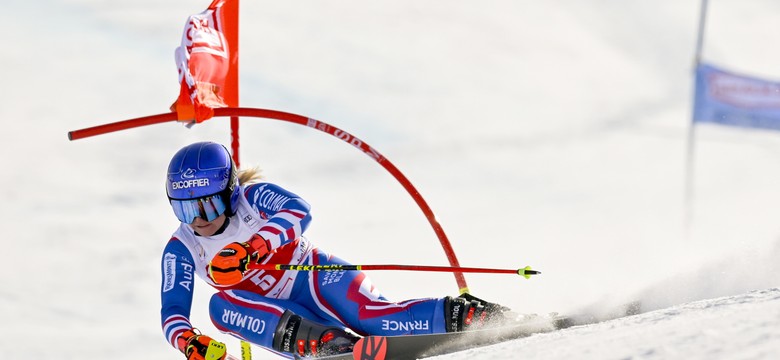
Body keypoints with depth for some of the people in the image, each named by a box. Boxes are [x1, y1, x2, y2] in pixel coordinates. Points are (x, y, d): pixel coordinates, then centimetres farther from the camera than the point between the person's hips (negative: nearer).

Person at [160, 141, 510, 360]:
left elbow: (297, 211, -32)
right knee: (221, 305, -27)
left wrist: (251, 248, -48)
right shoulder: (181, 250, -5)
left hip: (314, 278, -4)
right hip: (276, 316, 4)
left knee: (372, 317, -33)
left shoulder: (252, 197, -12)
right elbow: (173, 313, -11)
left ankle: (471, 315, -28)